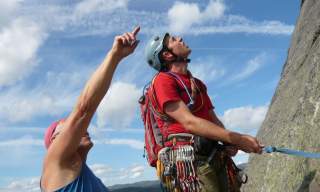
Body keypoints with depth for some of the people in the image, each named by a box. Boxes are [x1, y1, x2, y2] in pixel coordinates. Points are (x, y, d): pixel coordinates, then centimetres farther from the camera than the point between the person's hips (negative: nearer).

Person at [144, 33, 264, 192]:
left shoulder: (197, 83, 22)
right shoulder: (163, 80, -6)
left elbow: (213, 119, 17)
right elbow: (190, 122, -16)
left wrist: (229, 143, -3)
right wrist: (237, 139, -17)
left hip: (215, 158, 7)